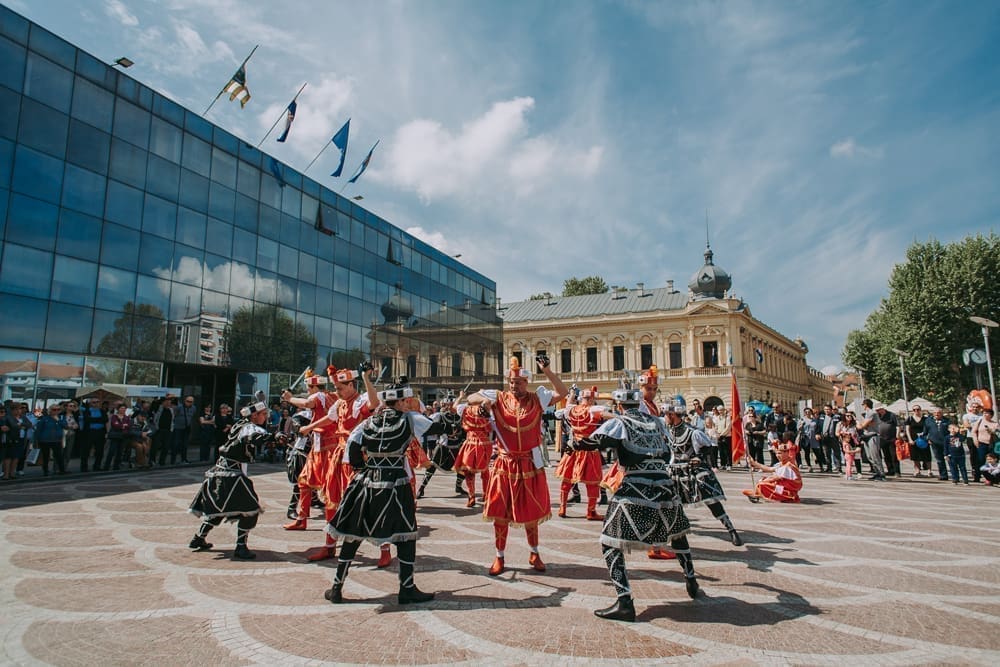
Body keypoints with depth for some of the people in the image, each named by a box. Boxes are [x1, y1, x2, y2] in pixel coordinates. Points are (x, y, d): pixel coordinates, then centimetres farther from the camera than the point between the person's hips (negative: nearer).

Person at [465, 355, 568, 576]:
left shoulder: (537, 399, -1)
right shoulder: (499, 398, -1)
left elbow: (562, 393, -11)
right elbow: (470, 399, -3)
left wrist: (547, 371, -21)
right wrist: (483, 399, -25)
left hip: (530, 465, 0)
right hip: (505, 465, 0)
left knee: (530, 512, 13)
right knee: (500, 513, 6)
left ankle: (534, 554, 33)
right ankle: (499, 558, 22)